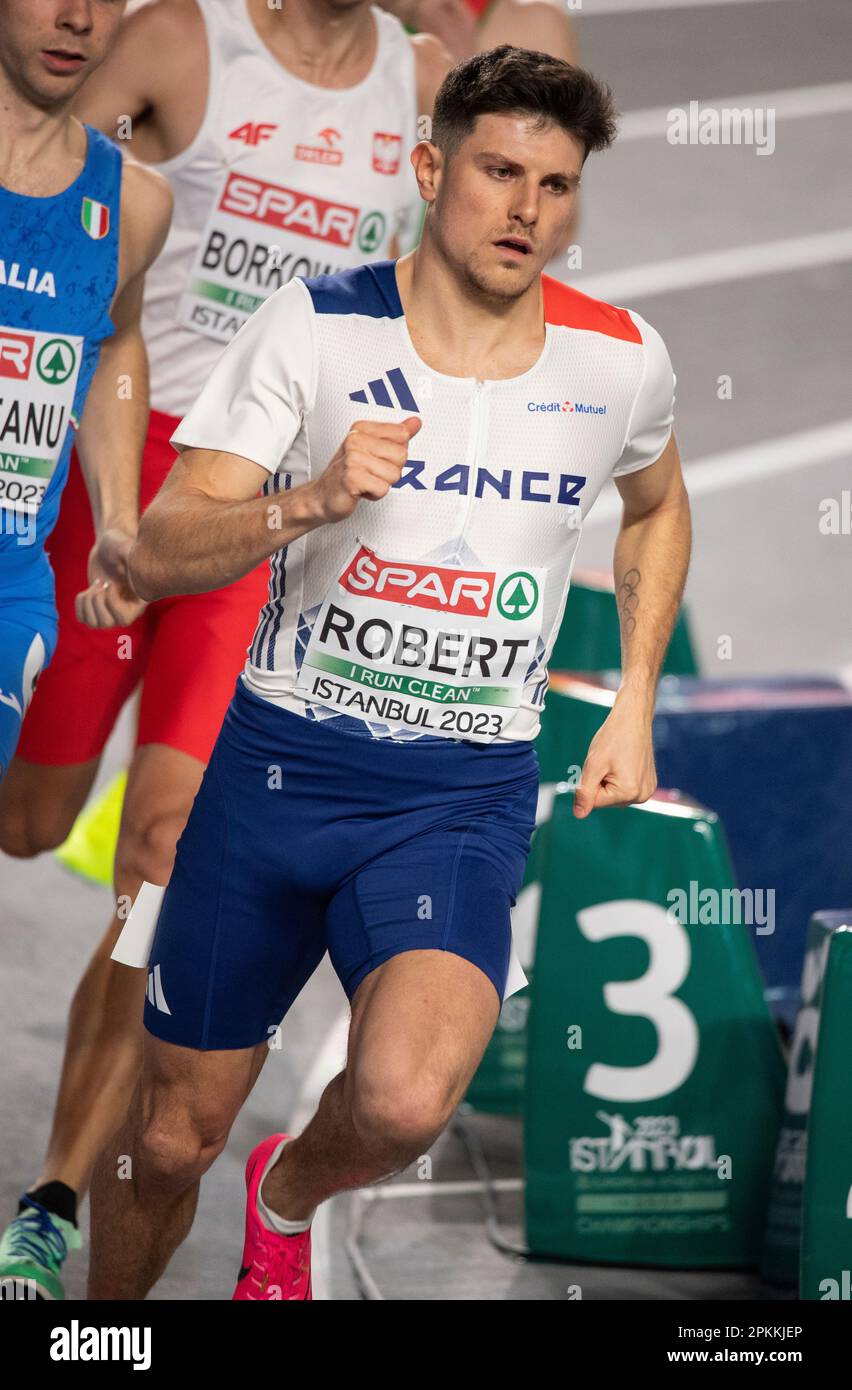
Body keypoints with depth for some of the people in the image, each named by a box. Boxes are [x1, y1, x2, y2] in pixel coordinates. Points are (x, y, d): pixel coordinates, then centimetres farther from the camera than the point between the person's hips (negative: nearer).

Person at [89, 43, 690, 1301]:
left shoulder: (621, 362, -1)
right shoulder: (317, 327, -6)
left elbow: (658, 509, 23)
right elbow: (157, 554, -10)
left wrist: (634, 705, 13)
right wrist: (307, 502, -29)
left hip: (467, 793, 0)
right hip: (282, 759, 0)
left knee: (405, 1101, -26)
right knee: (170, 1139, 6)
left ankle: (288, 1201, 10)